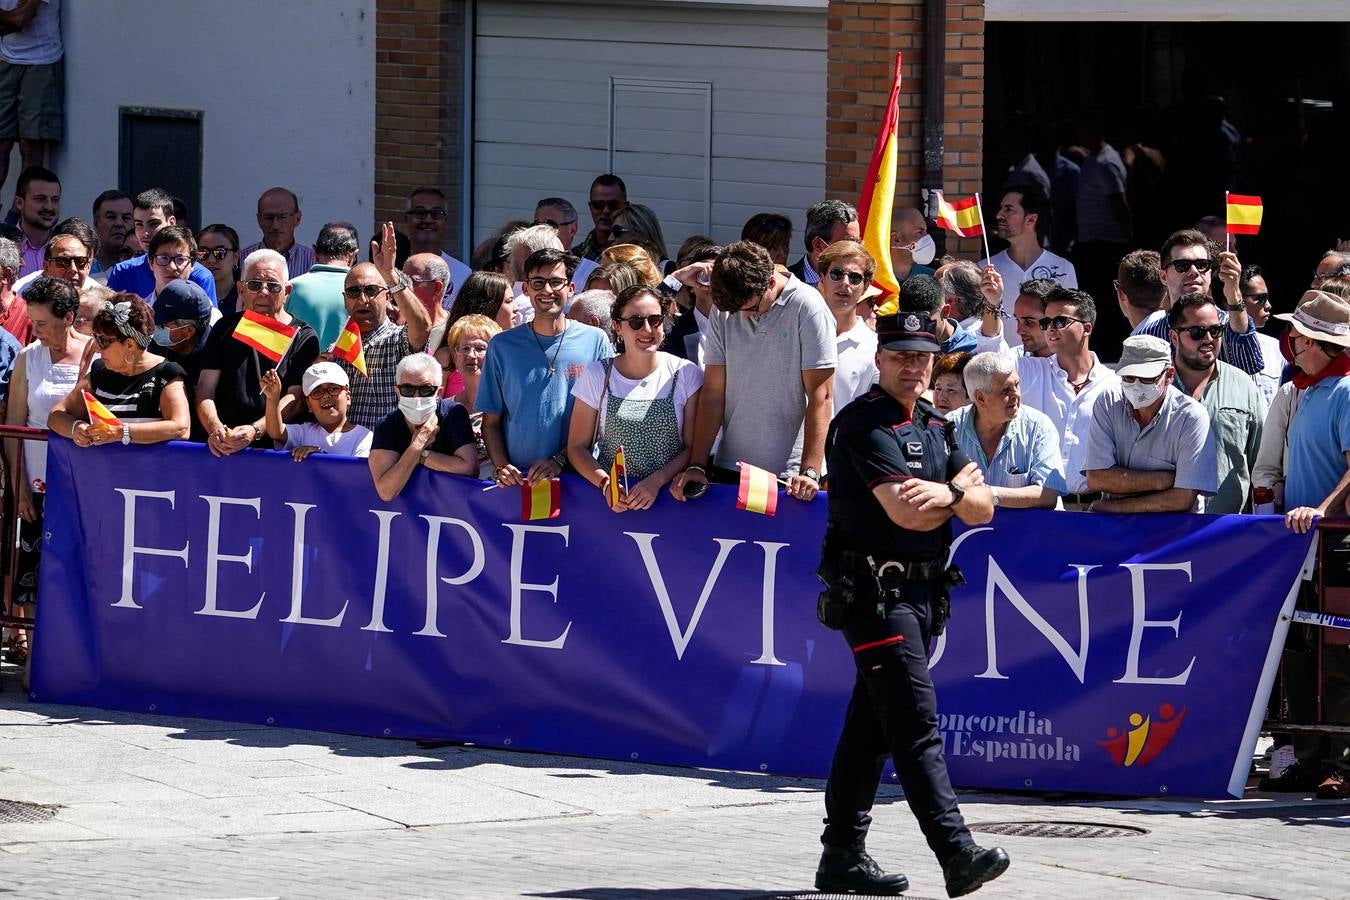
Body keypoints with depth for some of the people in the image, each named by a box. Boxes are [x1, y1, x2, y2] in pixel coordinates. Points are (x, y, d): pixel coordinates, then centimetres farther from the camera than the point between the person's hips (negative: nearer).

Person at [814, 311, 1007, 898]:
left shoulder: (934, 427, 16)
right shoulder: (864, 424, -10)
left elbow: (982, 510, 9)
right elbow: (907, 512, -19)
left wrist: (948, 493, -15)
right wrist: (963, 489, -1)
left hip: (920, 591, 8)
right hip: (873, 590, -8)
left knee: (872, 725, 12)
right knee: (916, 724, -14)